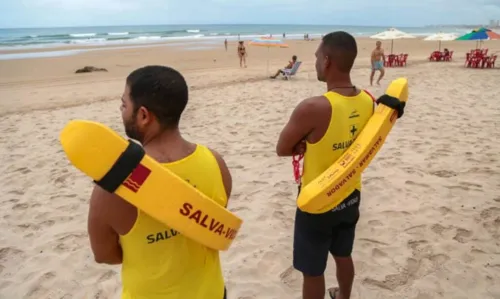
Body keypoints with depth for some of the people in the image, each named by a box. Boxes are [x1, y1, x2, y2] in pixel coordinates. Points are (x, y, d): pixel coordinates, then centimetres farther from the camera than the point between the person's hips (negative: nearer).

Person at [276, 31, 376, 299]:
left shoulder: (312, 108, -29)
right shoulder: (368, 101, -7)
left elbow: (282, 149, -14)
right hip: (351, 196, 7)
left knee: (312, 272, 14)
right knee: (343, 255, 29)